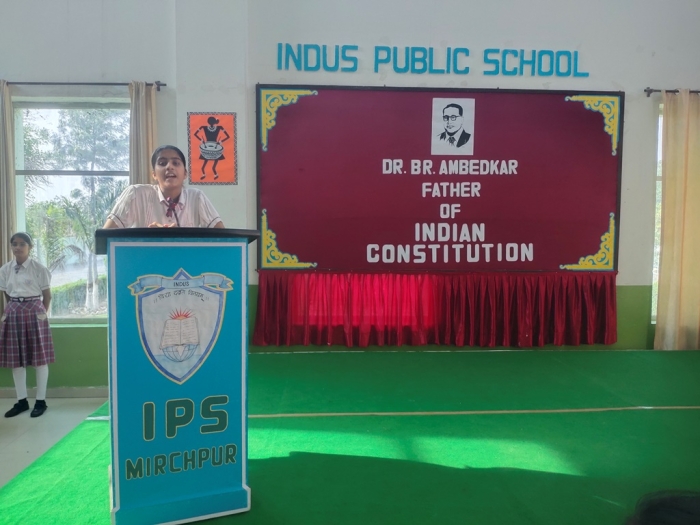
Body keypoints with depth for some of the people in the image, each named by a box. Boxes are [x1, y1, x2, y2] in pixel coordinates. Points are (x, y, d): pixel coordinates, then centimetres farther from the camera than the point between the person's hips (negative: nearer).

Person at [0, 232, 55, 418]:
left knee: (40, 357, 1)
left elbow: (47, 295, 0)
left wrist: (41, 313, 4)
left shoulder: (39, 268, -6)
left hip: (34, 312, -4)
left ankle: (41, 401, 11)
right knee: (15, 358, 8)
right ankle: (21, 400, 20)